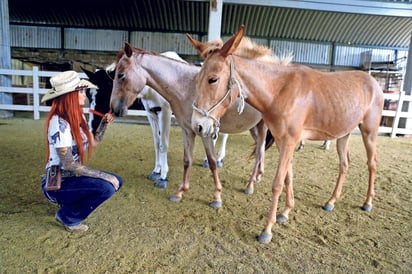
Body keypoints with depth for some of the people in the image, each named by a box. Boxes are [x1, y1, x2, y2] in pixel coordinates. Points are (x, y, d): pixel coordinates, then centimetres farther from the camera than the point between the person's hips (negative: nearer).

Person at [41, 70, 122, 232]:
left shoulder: (78, 117, 2)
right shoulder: (59, 123, -25)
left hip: (71, 177, 9)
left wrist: (104, 123, -2)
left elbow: (93, 142, 13)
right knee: (106, 187, -27)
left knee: (117, 181, 3)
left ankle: (70, 204, 14)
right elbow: (70, 165, -27)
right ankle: (67, 217, -2)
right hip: (56, 184, -8)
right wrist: (105, 175, -24)